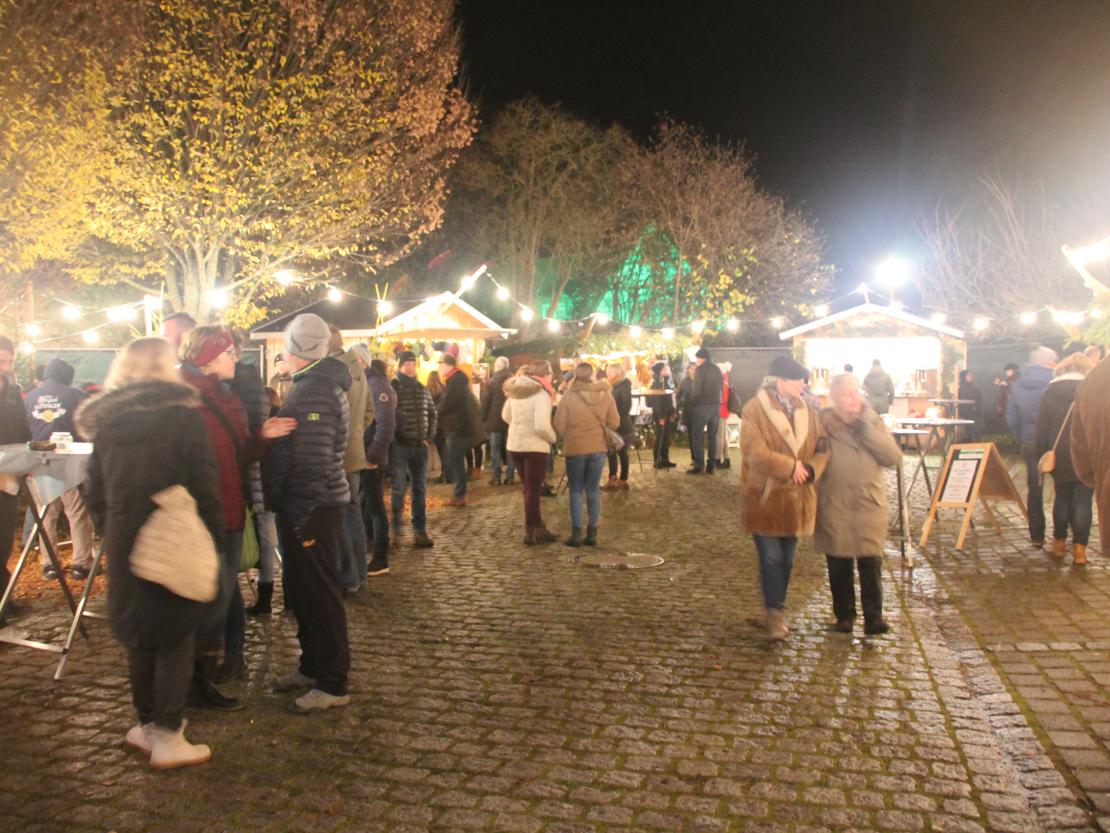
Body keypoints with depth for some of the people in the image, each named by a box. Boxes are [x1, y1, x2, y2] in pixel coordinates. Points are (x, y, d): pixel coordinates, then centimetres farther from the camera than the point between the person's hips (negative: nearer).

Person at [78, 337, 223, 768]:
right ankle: (167, 737, 7)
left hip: (124, 543, 5)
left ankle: (146, 722, 28)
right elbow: (205, 489, -11)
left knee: (140, 635, 17)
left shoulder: (107, 422, 6)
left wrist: (110, 534, 19)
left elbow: (95, 492, 10)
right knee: (175, 638, 4)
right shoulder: (183, 415, -9)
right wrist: (212, 541, -4)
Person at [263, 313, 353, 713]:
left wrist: (300, 516, -21)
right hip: (313, 504, 10)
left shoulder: (313, 391, -19)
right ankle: (313, 666, 32)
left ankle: (333, 685, 8)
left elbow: (312, 462, -25)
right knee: (303, 591, 19)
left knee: (318, 594, -2)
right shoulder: (321, 383, 14)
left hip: (311, 507, -10)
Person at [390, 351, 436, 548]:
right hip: (400, 446, -5)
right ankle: (395, 530, 10)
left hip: (420, 446, 5)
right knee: (399, 489, -2)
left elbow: (432, 414, 20)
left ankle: (420, 531, 14)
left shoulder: (422, 389, 11)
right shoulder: (392, 387, -5)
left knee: (420, 489, 7)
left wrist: (430, 437, 10)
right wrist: (392, 439, -12)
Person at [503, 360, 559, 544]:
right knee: (533, 490, 4)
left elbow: (506, 415, 14)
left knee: (529, 489, 18)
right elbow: (542, 426, -25)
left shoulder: (516, 390, 4)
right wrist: (553, 438, -7)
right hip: (535, 447, -7)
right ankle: (531, 532, 11)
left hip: (515, 444, 7)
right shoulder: (541, 394, -18)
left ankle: (538, 528, 25)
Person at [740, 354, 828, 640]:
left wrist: (809, 469, -14)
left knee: (786, 560, 14)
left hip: (796, 499, 6)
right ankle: (776, 614, 7)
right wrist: (792, 466, -16)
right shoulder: (754, 409, -12)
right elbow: (755, 453, -21)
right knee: (772, 558, -5)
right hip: (765, 497, -6)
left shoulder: (807, 411, 7)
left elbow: (823, 448, 6)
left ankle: (777, 610, 29)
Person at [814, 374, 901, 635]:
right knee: (839, 565, 9)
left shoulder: (873, 422, 4)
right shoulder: (824, 423, -3)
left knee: (871, 563, 0)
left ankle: (874, 616, 12)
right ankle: (844, 615, 23)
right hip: (835, 507, -1)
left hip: (870, 505, 1)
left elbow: (893, 457, -9)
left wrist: (864, 428, -13)